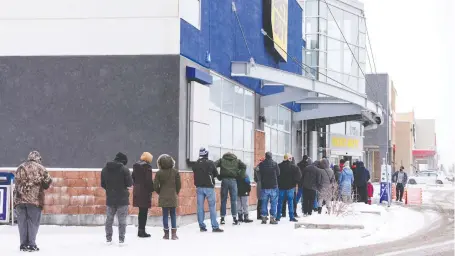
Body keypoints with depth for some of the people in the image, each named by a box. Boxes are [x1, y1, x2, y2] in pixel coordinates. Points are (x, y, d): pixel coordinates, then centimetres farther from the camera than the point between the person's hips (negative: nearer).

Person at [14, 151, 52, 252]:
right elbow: (48, 181, -2)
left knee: (22, 222, 7)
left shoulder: (20, 168, 12)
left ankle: (23, 245, 9)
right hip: (34, 198, -4)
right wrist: (43, 186, 18)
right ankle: (31, 245, -1)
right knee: (33, 222, 1)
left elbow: (17, 180, 8)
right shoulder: (39, 168, 0)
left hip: (20, 198, 4)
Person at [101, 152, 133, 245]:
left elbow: (102, 184, 7)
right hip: (122, 199, -4)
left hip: (110, 199, 4)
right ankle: (121, 239, 2)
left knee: (109, 219, 14)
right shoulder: (124, 169, -13)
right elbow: (130, 183, -11)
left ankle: (108, 238, 18)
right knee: (122, 220, 3)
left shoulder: (105, 169, 3)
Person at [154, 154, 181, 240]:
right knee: (173, 214, 8)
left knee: (165, 215, 5)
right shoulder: (175, 172, -2)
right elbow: (179, 185, 1)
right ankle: (174, 234, 3)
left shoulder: (159, 173, -6)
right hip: (173, 197, 1)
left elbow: (156, 185, -6)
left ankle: (166, 234, 7)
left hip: (163, 197, -1)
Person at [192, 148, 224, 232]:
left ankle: (202, 226, 8)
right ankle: (215, 227, -2)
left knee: (200, 207, 7)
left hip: (199, 187, 3)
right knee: (212, 207, 0)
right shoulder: (210, 163, -8)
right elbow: (216, 174, 1)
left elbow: (195, 174, 8)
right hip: (209, 187, -3)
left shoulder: (195, 164, -1)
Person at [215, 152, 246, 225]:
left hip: (224, 180, 0)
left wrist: (218, 176, 2)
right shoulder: (237, 161, 14)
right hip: (233, 180, 0)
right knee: (234, 200, 2)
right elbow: (244, 166, -1)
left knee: (223, 200, 5)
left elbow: (214, 165, -1)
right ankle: (234, 218, -2)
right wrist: (240, 176, 2)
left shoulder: (222, 160, 13)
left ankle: (222, 218, 5)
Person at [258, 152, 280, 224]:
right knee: (273, 203, 4)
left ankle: (264, 218, 9)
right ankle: (272, 218, 1)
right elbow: (278, 173, 1)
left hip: (264, 186, 2)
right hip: (273, 186, -2)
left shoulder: (261, 164, -4)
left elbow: (260, 173, 4)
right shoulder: (274, 163, -8)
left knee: (264, 203, 9)